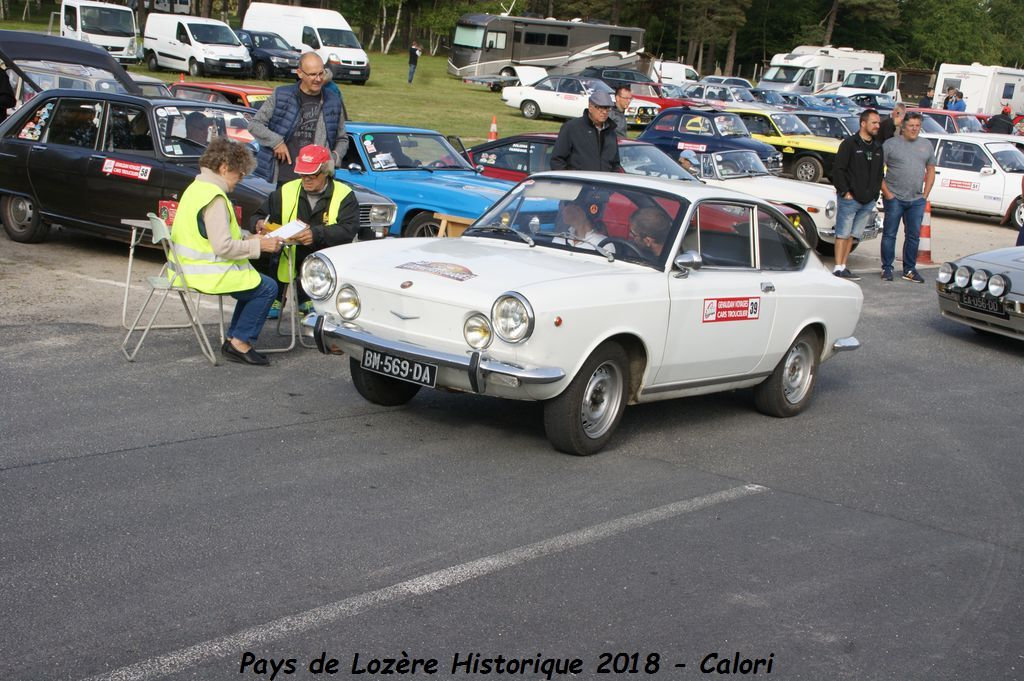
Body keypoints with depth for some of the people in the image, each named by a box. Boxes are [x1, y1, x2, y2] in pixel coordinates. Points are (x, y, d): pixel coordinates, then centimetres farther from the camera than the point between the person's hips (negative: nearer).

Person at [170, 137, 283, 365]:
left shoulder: (196, 188, 12)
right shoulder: (214, 197, -20)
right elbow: (223, 246, -24)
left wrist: (247, 237, 11)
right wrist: (259, 245, -14)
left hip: (189, 268, 10)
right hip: (207, 274, -10)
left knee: (254, 282, 20)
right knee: (267, 287, -5)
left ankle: (234, 339, 15)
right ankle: (240, 342, 0)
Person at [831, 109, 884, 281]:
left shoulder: (878, 147, 14)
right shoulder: (849, 144, -5)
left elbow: (879, 172, 21)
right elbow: (837, 169, -7)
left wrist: (875, 193, 11)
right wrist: (845, 191, -12)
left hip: (868, 201, 6)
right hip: (850, 199, -6)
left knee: (853, 235, 9)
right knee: (843, 234, -4)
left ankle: (843, 266, 14)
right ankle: (838, 268, -3)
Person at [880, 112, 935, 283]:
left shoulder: (926, 145, 11)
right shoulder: (891, 144, -2)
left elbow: (930, 170, 16)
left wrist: (925, 194, 7)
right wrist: (886, 192, -9)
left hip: (917, 200, 4)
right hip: (894, 198, -4)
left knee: (913, 236, 8)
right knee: (889, 234, 1)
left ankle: (909, 270, 17)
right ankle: (887, 269, 9)